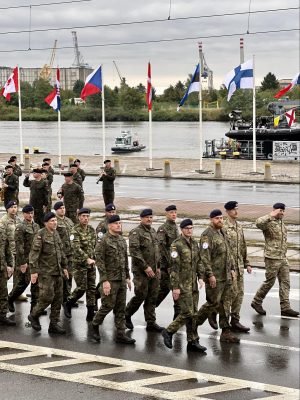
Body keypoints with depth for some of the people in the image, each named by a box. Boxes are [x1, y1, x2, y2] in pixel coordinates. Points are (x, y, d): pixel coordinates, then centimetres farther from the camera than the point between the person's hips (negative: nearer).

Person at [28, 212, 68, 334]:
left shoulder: (56, 234, 11)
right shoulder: (40, 235, -12)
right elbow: (34, 254, -15)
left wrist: (64, 266, 18)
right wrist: (34, 271, -20)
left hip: (57, 272, 7)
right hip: (46, 272, -7)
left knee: (58, 298, 7)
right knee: (47, 297, -9)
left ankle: (54, 324, 15)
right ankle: (34, 315, 15)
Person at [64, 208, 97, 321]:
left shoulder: (91, 229, 8)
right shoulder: (75, 231, -12)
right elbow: (76, 248, -22)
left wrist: (95, 258, 5)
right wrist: (87, 259, -27)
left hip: (91, 263, 6)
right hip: (79, 264, -6)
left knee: (92, 288, 5)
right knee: (81, 288, -5)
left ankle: (91, 314, 10)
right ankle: (68, 304, 19)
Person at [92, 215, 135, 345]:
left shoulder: (122, 240, 11)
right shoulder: (103, 241, -11)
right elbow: (99, 261, -14)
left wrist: (127, 277, 14)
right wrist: (104, 280, -18)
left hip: (122, 280, 7)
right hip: (110, 280, -7)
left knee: (121, 308, 7)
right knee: (108, 305, -3)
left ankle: (120, 335, 11)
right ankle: (95, 324, 22)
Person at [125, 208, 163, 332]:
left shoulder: (153, 231, 14)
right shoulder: (136, 232, -10)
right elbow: (134, 251, -18)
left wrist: (158, 266, 16)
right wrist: (145, 267, -19)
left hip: (153, 271, 7)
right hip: (141, 271, -7)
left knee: (152, 297, 7)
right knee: (141, 295, -3)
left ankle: (151, 323, 13)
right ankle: (126, 315, 18)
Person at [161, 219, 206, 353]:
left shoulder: (194, 243, 10)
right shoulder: (176, 245, -13)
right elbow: (174, 267, -15)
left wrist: (200, 277, 6)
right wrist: (175, 287, -17)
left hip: (193, 284, 7)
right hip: (182, 285, -7)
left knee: (193, 313, 8)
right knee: (188, 313, -9)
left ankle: (192, 342, 15)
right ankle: (168, 332, 7)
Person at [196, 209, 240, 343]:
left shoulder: (222, 233, 15)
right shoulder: (207, 235, -13)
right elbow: (204, 257, -19)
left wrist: (232, 268, 15)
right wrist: (210, 275, -21)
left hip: (226, 276, 8)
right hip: (215, 277, -8)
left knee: (224, 304, 8)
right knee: (213, 303, -4)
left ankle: (226, 333, 11)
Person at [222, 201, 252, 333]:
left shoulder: (239, 227, 12)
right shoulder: (223, 227, -12)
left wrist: (246, 263, 16)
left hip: (239, 266, 8)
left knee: (239, 294, 9)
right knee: (231, 293, -5)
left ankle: (235, 321, 17)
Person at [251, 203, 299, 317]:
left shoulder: (281, 222, 15)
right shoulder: (268, 223, -12)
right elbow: (258, 223, -36)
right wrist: (271, 215, -31)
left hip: (283, 258, 8)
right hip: (272, 258, -8)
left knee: (285, 282, 4)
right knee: (269, 282, 0)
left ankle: (285, 308, 6)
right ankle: (256, 302, 17)